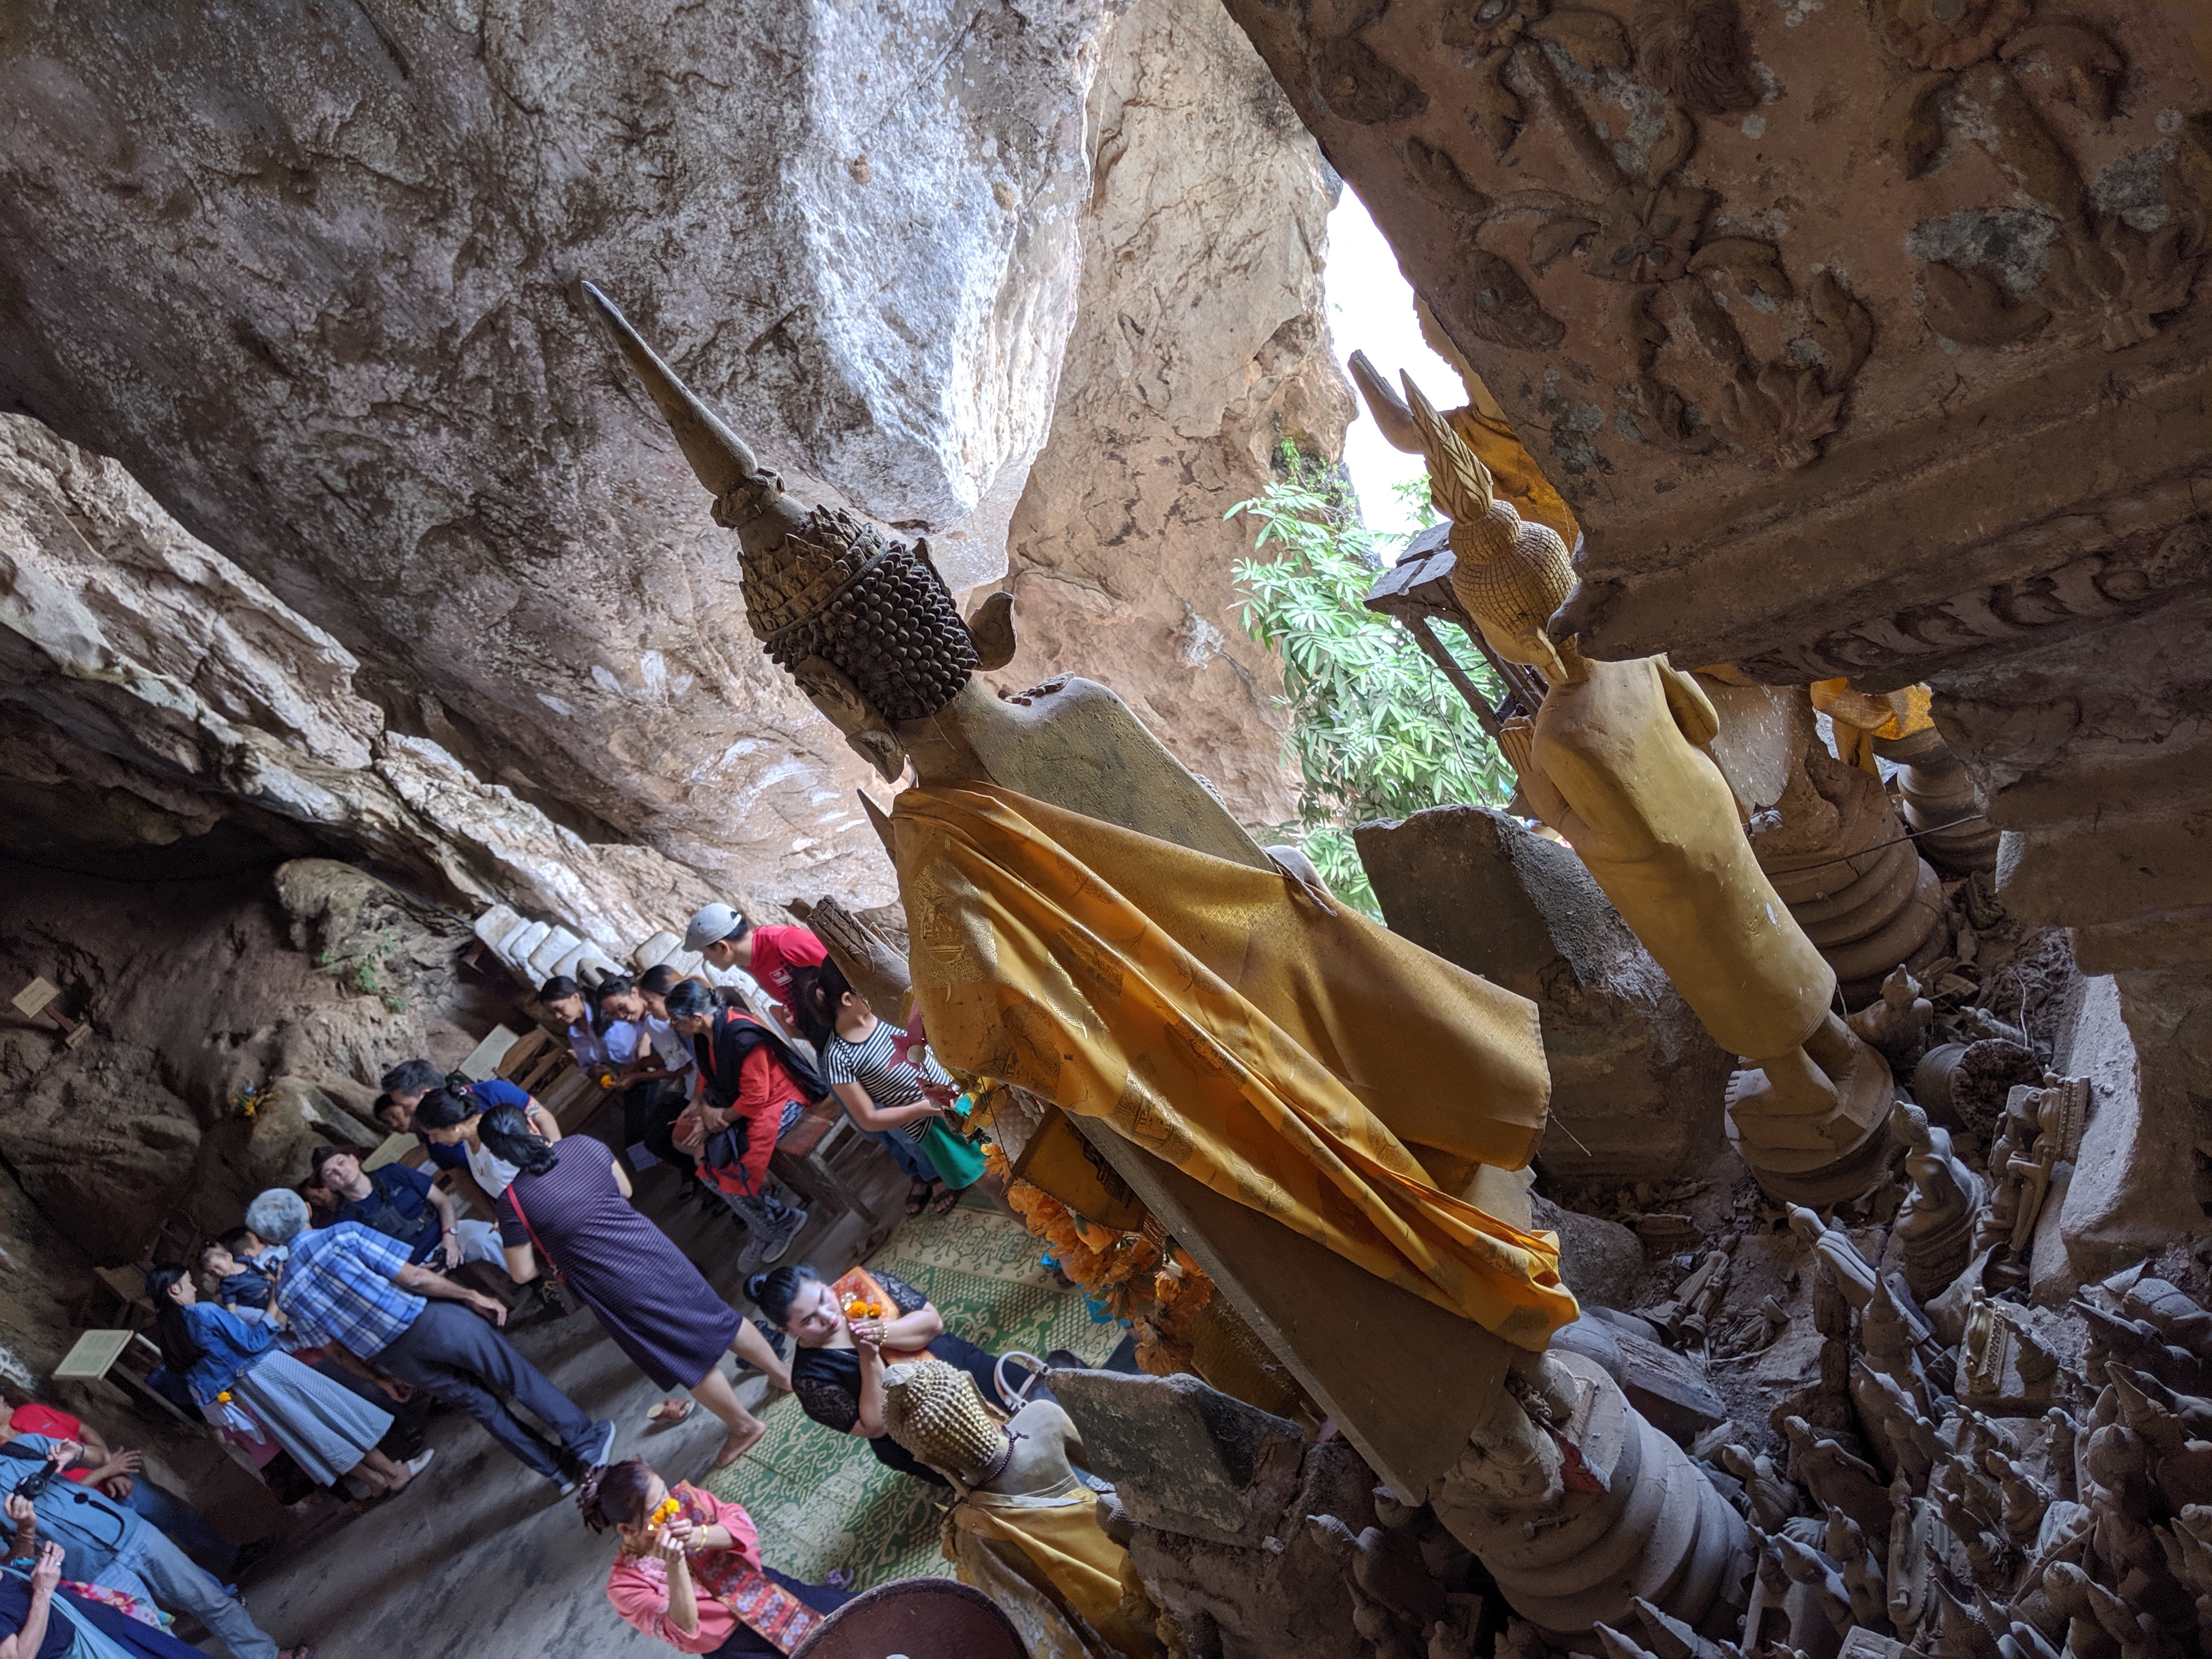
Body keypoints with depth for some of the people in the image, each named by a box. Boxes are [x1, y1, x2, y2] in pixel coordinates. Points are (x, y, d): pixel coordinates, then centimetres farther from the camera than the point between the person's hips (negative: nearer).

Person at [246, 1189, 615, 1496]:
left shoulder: (286, 1292, 4)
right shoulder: (344, 1234, -11)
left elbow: (335, 1350, 10)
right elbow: (413, 1278, -15)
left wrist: (380, 1380, 24)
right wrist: (473, 1297, -5)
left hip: (393, 1357, 5)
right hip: (428, 1321, -5)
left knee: (480, 1404, 18)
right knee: (517, 1377, 10)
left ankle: (560, 1473, 23)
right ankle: (587, 1442, 15)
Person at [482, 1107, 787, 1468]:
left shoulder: (513, 1201, -16)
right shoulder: (582, 1145, -6)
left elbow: (522, 1273, -6)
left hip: (616, 1287, -3)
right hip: (650, 1247, 4)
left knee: (686, 1359, 14)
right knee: (712, 1314, 23)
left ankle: (744, 1426, 29)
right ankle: (780, 1371, 40)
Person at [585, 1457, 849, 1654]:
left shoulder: (683, 1498, -6)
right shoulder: (626, 1584, -16)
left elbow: (744, 1525, -10)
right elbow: (684, 1632, -23)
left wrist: (699, 1536, -30)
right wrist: (674, 1565, -37)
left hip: (760, 1588, 4)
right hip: (730, 1643, -4)